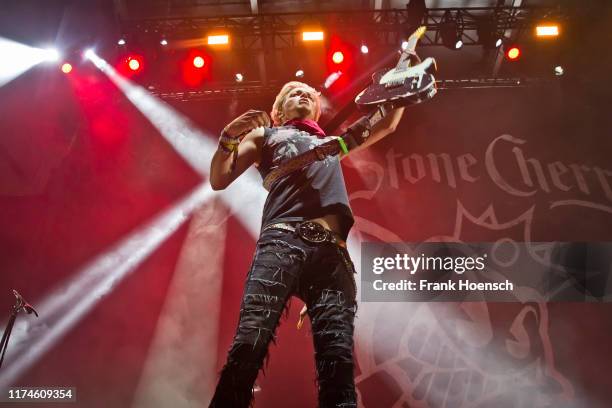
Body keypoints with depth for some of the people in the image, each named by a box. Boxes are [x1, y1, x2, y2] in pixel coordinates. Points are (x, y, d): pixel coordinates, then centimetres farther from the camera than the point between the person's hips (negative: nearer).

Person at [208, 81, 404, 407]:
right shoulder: (265, 134, 30)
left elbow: (387, 125, 45)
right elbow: (219, 180, 20)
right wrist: (228, 137, 5)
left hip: (332, 251, 3)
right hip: (282, 241, -2)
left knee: (338, 355, -12)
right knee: (250, 341, -20)